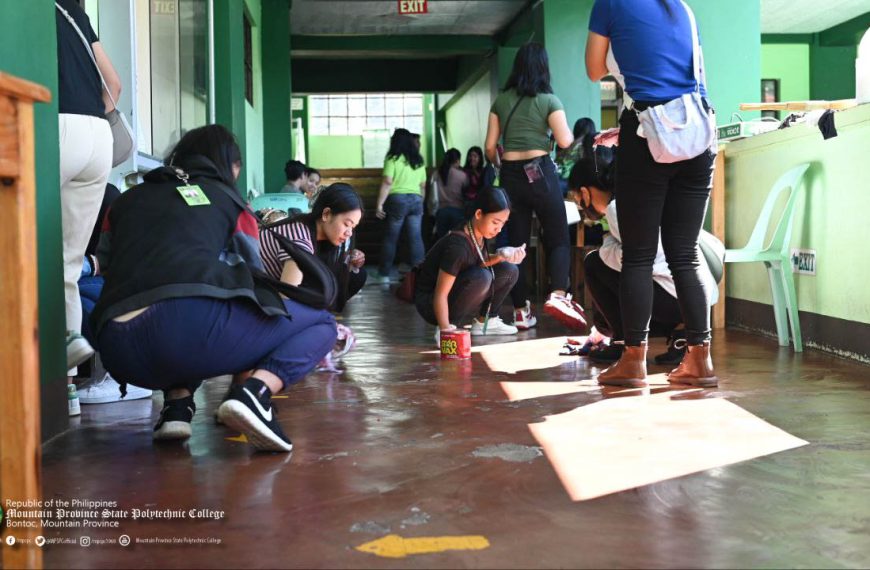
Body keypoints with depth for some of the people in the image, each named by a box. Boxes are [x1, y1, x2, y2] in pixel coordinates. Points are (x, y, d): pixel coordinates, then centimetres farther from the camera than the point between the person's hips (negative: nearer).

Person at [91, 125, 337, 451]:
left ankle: (177, 401, 11)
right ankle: (256, 389, -11)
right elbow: (251, 272, 25)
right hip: (194, 322, -4)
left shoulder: (125, 201, 29)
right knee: (322, 325, 17)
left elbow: (105, 267, 34)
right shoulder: (228, 199, 23)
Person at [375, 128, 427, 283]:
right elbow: (423, 185, 15)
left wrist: (379, 204, -11)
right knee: (416, 237, 3)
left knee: (390, 238, 4)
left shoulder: (393, 159, -4)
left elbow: (387, 183, -12)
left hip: (397, 199, -4)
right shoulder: (418, 160, 13)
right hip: (416, 200, 4)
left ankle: (385, 274, 9)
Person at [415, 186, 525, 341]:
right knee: (481, 276, -33)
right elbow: (440, 294, -30)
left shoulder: (479, 235, -5)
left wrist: (501, 255, -11)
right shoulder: (458, 244, -29)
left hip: (455, 297, 8)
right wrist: (446, 331, -39)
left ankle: (484, 322, 11)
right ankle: (445, 330, -19)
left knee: (509, 270, -2)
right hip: (429, 304, -8)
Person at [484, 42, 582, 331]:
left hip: (510, 175, 4)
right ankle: (558, 295, -19)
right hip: (540, 171, -3)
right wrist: (567, 130, 12)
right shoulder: (548, 100, -3)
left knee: (516, 243, 7)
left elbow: (490, 147, 8)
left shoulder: (500, 101, 8)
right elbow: (565, 141, -9)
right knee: (558, 239, 3)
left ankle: (521, 310, 6)